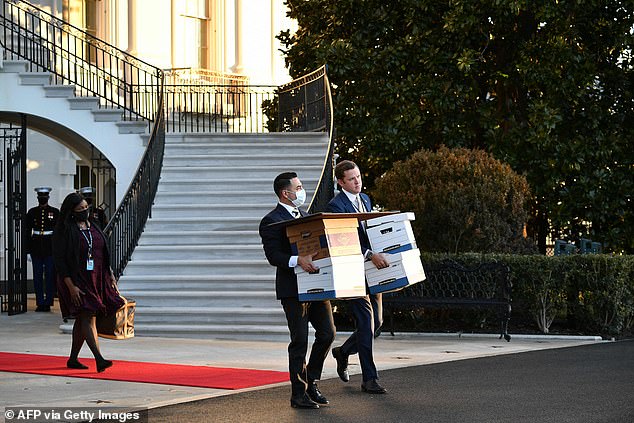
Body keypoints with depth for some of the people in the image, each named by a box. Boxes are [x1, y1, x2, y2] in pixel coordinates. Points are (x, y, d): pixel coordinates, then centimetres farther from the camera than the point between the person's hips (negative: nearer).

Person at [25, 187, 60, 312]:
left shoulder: (55, 212, 3)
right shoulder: (32, 212, 7)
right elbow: (27, 232, 7)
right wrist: (28, 250, 1)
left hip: (51, 248, -1)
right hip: (36, 249, 2)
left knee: (50, 276, -2)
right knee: (37, 277, 2)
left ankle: (48, 302, 3)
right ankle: (40, 303, 7)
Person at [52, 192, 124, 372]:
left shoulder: (93, 227, 11)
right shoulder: (64, 231, -10)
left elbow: (104, 254, 19)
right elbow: (60, 261, -13)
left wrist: (110, 274, 13)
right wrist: (70, 286, -20)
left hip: (96, 280, 7)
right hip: (77, 281, -7)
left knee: (83, 320, 11)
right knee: (88, 318, -16)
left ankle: (73, 359, 20)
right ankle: (99, 359, -25)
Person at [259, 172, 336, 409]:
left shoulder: (305, 216, 19)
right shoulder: (271, 221, -7)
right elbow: (273, 256, -17)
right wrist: (298, 260, -32)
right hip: (292, 288, -7)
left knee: (327, 333, 5)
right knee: (300, 341, -5)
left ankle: (311, 382, 21)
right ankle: (298, 394, 4)